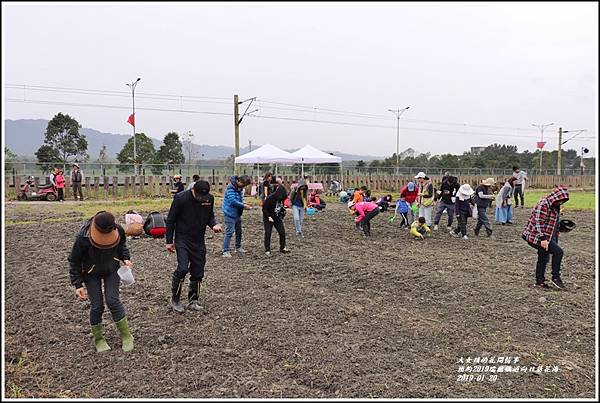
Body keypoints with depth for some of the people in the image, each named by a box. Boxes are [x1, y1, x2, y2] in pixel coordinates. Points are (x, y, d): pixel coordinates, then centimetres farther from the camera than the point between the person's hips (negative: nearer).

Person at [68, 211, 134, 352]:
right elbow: (74, 261, -15)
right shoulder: (83, 238, -30)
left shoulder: (119, 231, -22)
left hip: (112, 270, 1)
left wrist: (125, 258, -13)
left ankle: (126, 335, 5)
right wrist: (78, 285, -16)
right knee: (96, 306, -2)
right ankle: (98, 338, 19)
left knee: (113, 300, -8)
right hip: (91, 273, -1)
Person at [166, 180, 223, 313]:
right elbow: (170, 220, -7)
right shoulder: (181, 198, -16)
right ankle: (174, 300, 1)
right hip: (182, 239, -4)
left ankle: (193, 300, 23)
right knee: (183, 268, -17)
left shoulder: (210, 198, -5)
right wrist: (169, 241, -6)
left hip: (199, 241, 4)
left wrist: (214, 225, -11)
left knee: (198, 272, 5)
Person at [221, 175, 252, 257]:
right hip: (230, 213, -9)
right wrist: (243, 205, -24)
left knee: (239, 231, 18)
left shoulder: (240, 188, 7)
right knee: (229, 232, -9)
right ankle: (225, 251, -4)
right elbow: (232, 201, -28)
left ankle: (238, 247, 32)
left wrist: (244, 205, 2)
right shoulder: (231, 188, -21)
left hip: (237, 213, 9)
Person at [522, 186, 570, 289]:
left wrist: (555, 240, 25)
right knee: (558, 252, -16)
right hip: (538, 237, -10)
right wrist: (543, 238, -28)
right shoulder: (543, 205, -18)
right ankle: (556, 278, -6)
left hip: (547, 237, 10)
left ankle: (539, 281, 23)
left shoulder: (555, 206, 13)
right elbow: (538, 223, -23)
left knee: (543, 258, 13)